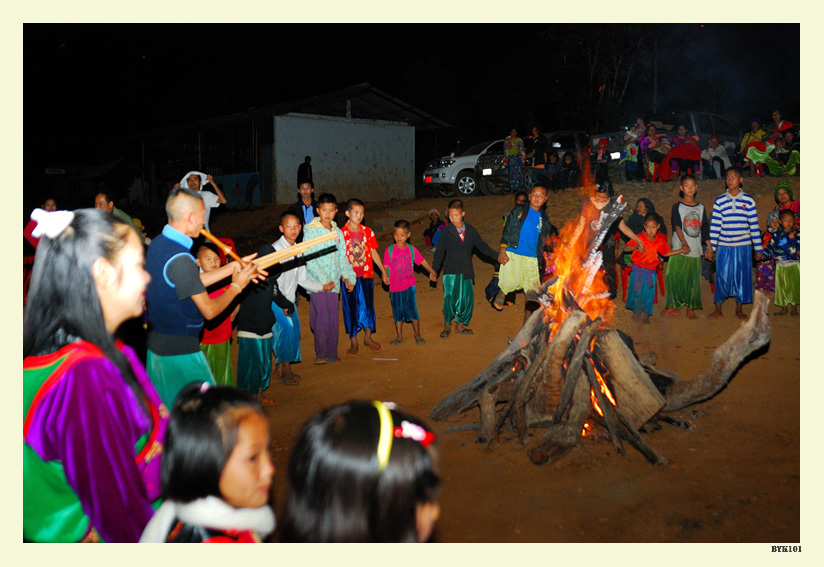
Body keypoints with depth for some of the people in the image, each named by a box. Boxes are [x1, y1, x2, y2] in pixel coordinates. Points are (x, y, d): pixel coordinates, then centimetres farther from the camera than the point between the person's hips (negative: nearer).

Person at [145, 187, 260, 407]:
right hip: (180, 351, -10)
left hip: (156, 344, 10)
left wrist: (233, 267, 14)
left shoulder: (158, 243, 5)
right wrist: (236, 286, -3)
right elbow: (210, 310, -19)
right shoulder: (180, 258, -24)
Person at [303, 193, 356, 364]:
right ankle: (320, 354, 2)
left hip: (333, 283, 5)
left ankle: (332, 354, 17)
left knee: (333, 319, 7)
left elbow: (343, 257, 17)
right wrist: (323, 279, -17)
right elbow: (309, 260, -11)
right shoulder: (311, 231, -6)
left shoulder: (338, 232, 12)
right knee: (322, 317, -11)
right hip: (316, 282, -5)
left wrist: (349, 277, 5)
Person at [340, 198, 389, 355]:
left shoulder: (368, 232, 3)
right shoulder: (341, 233, -6)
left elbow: (374, 253, 10)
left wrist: (383, 271, 11)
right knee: (351, 308, 5)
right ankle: (353, 342, 17)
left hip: (366, 275, 2)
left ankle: (368, 337, 24)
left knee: (367, 305, 7)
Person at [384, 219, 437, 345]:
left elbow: (423, 262, 2)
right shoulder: (389, 250, -3)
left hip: (409, 285, 0)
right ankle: (399, 337, 23)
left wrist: (432, 272, -12)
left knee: (412, 310, -5)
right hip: (395, 287, 0)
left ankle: (417, 335, 12)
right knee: (398, 312, 10)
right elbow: (386, 267, -6)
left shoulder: (411, 249, 0)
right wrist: (385, 276, -26)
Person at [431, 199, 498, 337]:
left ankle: (460, 325, 21)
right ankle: (447, 326, 1)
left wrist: (497, 256, 8)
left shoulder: (471, 231, 9)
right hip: (451, 270, -3)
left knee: (467, 298, 4)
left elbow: (482, 246, 15)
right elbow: (439, 251, 3)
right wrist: (434, 270, -2)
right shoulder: (446, 231, 1)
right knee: (450, 297, -15)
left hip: (466, 271, 3)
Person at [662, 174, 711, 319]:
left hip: (695, 249, 3)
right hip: (679, 248, -3)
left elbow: (705, 230, 13)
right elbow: (677, 227, -10)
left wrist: (710, 247, 6)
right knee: (674, 277, -8)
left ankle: (691, 309, 11)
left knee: (693, 279, 3)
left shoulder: (700, 208, 12)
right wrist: (684, 243, -22)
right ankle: (674, 307, 3)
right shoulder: (677, 207, 2)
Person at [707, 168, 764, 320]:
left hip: (743, 246, 1)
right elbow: (714, 225, 2)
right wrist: (711, 248, 0)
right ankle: (718, 309, 11)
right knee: (722, 276, 0)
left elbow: (754, 225, 4)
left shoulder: (748, 201, 2)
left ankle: (739, 309, 20)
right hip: (724, 246, 0)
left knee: (742, 275, 6)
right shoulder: (719, 200, 1)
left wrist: (758, 249, 5)